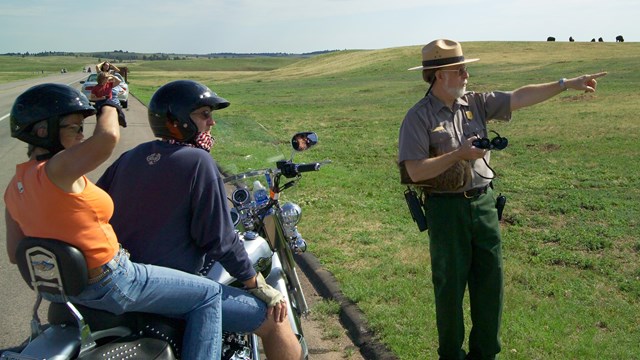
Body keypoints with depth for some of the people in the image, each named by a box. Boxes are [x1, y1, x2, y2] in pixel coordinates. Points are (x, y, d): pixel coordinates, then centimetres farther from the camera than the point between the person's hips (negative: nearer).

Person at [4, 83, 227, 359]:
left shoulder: (14, 187, 2)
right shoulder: (53, 171, -25)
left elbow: (15, 254, 5)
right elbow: (107, 136, -40)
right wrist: (109, 104, -19)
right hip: (107, 283, -10)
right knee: (207, 295, -1)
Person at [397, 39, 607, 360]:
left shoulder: (476, 103, 7)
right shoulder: (419, 117, -10)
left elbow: (520, 97, 5)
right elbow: (415, 171, -17)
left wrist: (565, 84, 0)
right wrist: (459, 155, -19)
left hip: (483, 202, 6)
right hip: (446, 209, -5)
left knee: (490, 282, 12)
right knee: (450, 285, 7)